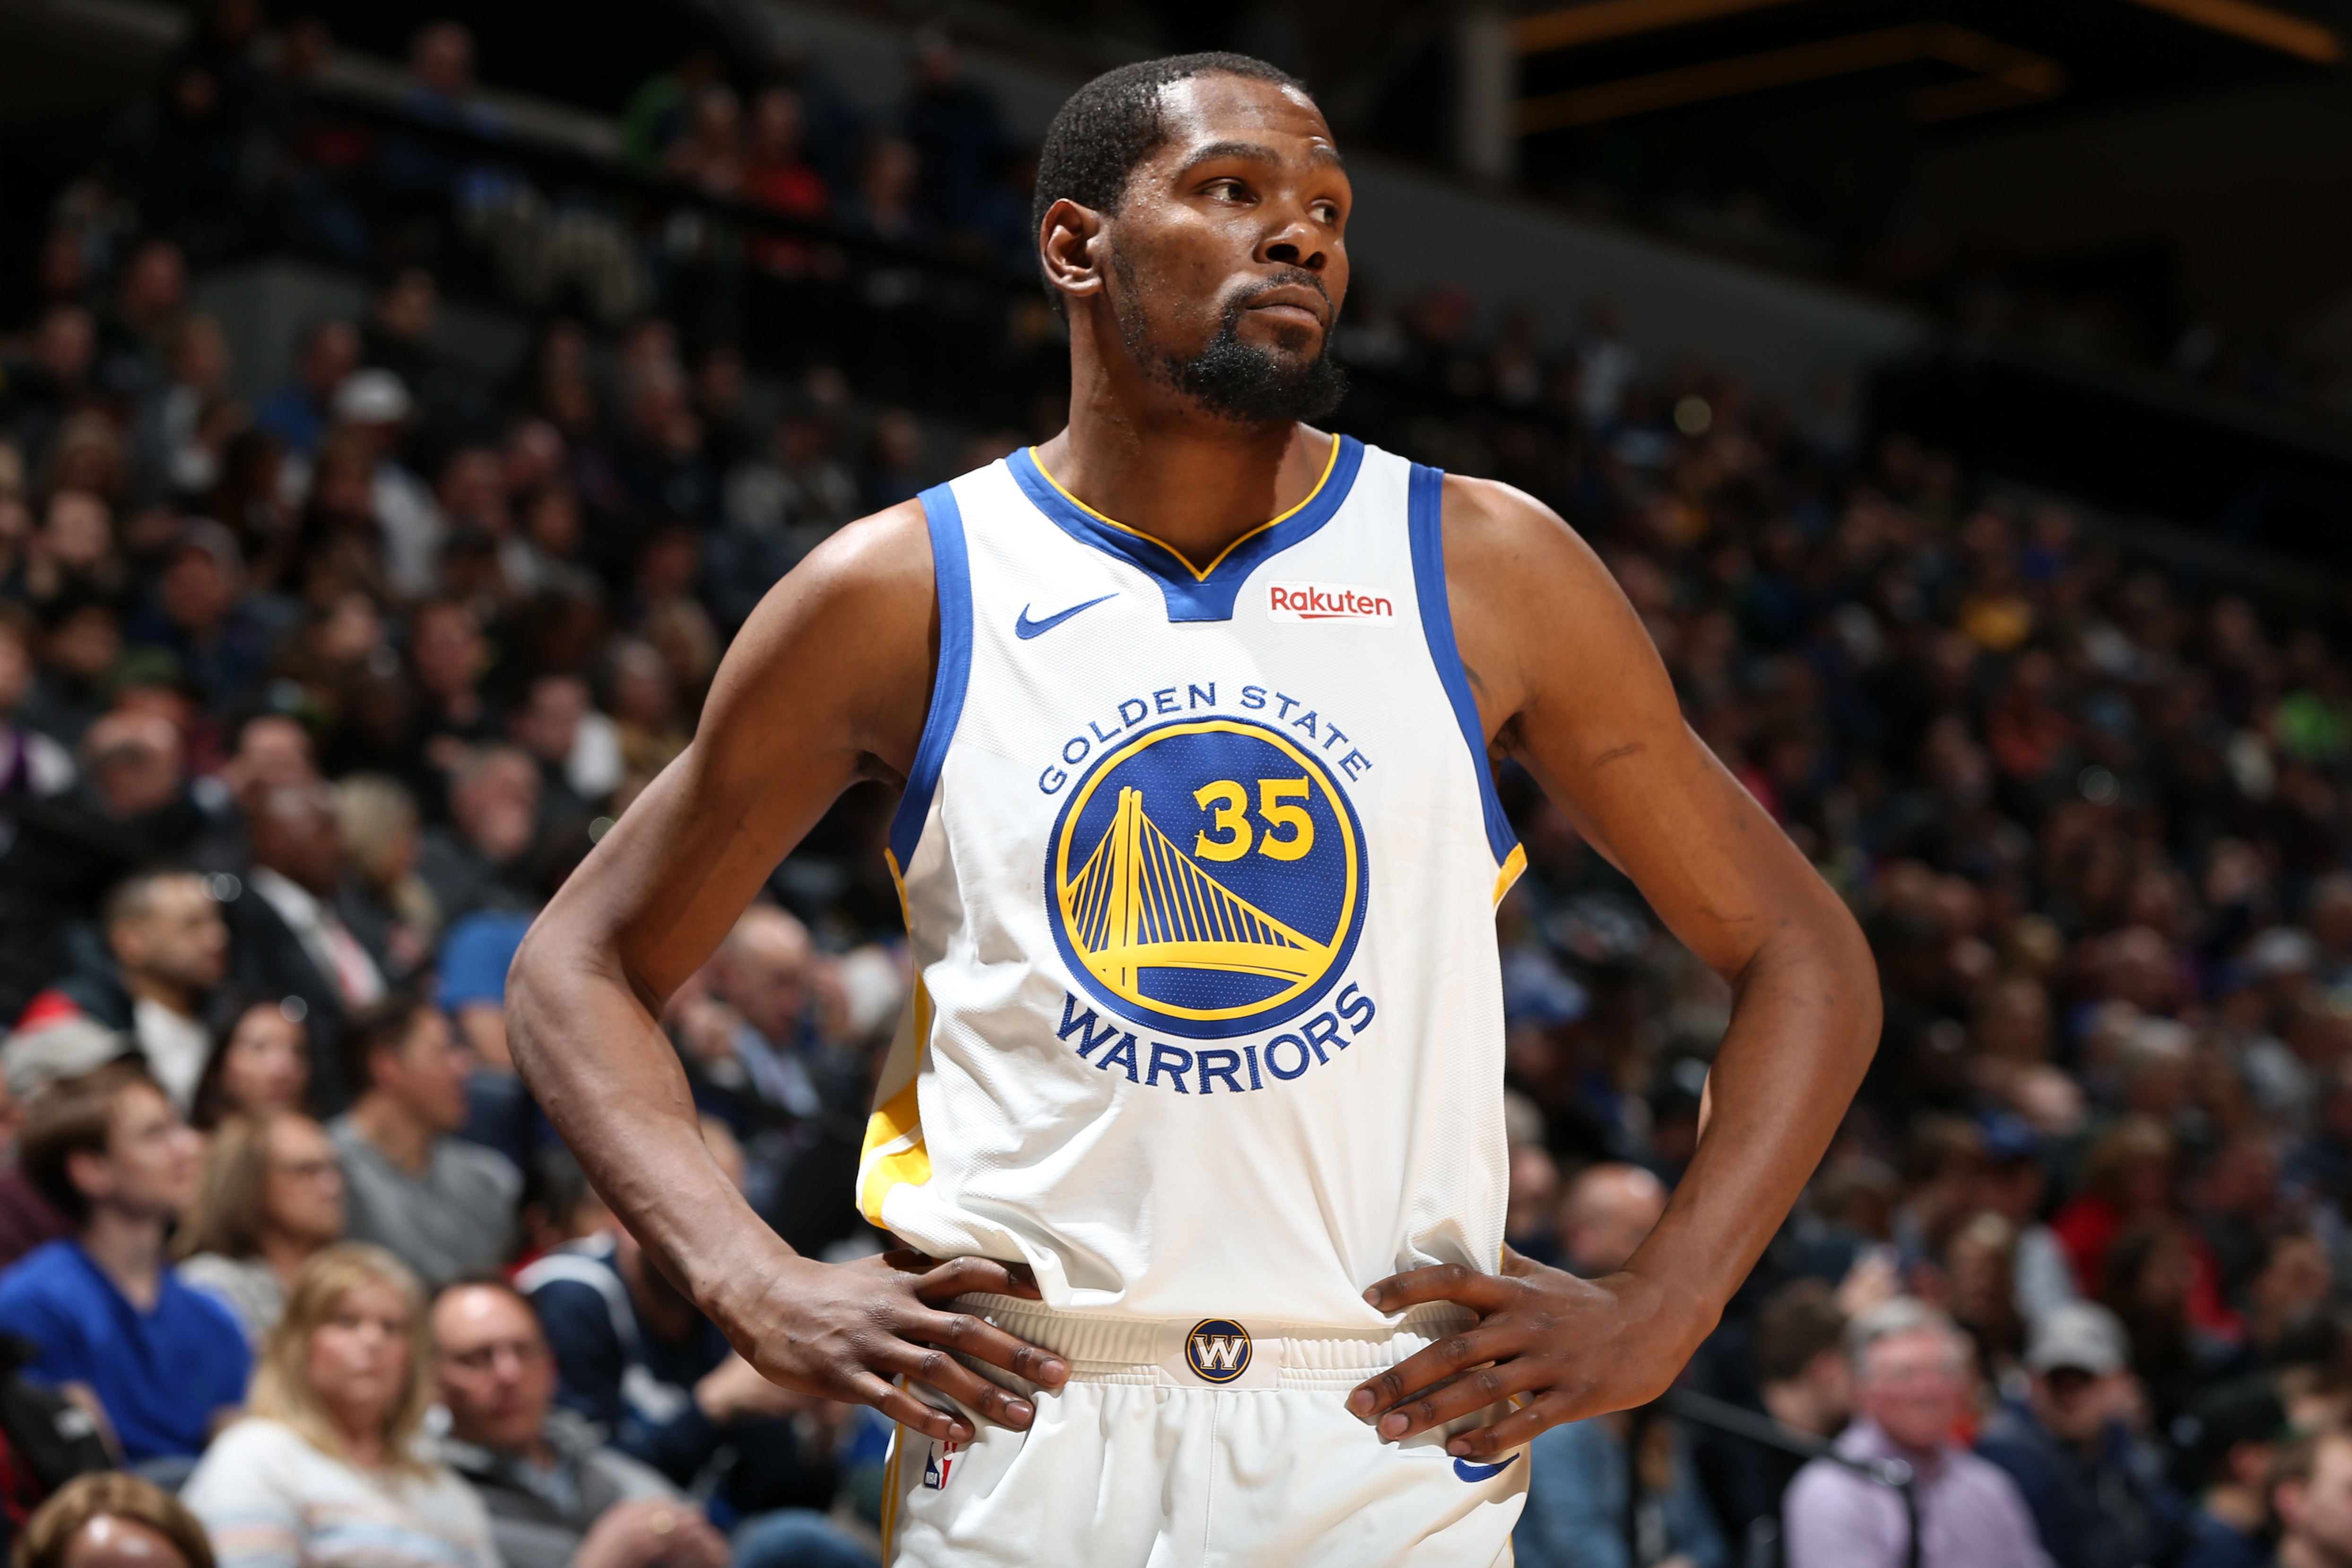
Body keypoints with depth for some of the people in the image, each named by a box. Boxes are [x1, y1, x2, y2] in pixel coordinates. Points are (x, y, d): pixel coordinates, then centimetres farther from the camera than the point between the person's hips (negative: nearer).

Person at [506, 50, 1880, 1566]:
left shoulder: (1486, 570, 4)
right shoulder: (901, 594, 3)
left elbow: (1803, 957, 10)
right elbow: (581, 965, 10)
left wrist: (1654, 1319, -3)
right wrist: (758, 1285, -6)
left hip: (1394, 1446, 1)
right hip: (1019, 1432, 0)